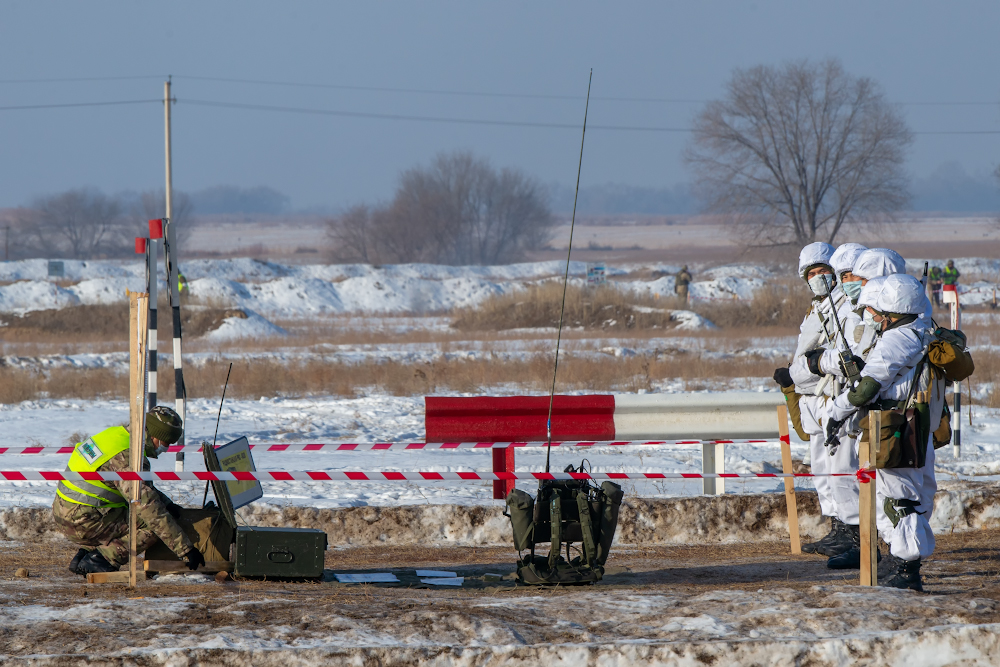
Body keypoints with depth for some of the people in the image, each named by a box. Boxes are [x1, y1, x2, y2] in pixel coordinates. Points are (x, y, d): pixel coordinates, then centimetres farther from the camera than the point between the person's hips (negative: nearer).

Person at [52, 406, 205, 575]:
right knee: (153, 525, -9)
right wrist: (186, 550, -19)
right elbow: (151, 509, -22)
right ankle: (98, 560, -7)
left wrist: (168, 504, 11)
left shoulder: (116, 434, 9)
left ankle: (84, 554, 14)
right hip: (83, 523, -9)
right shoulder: (128, 460, -21)